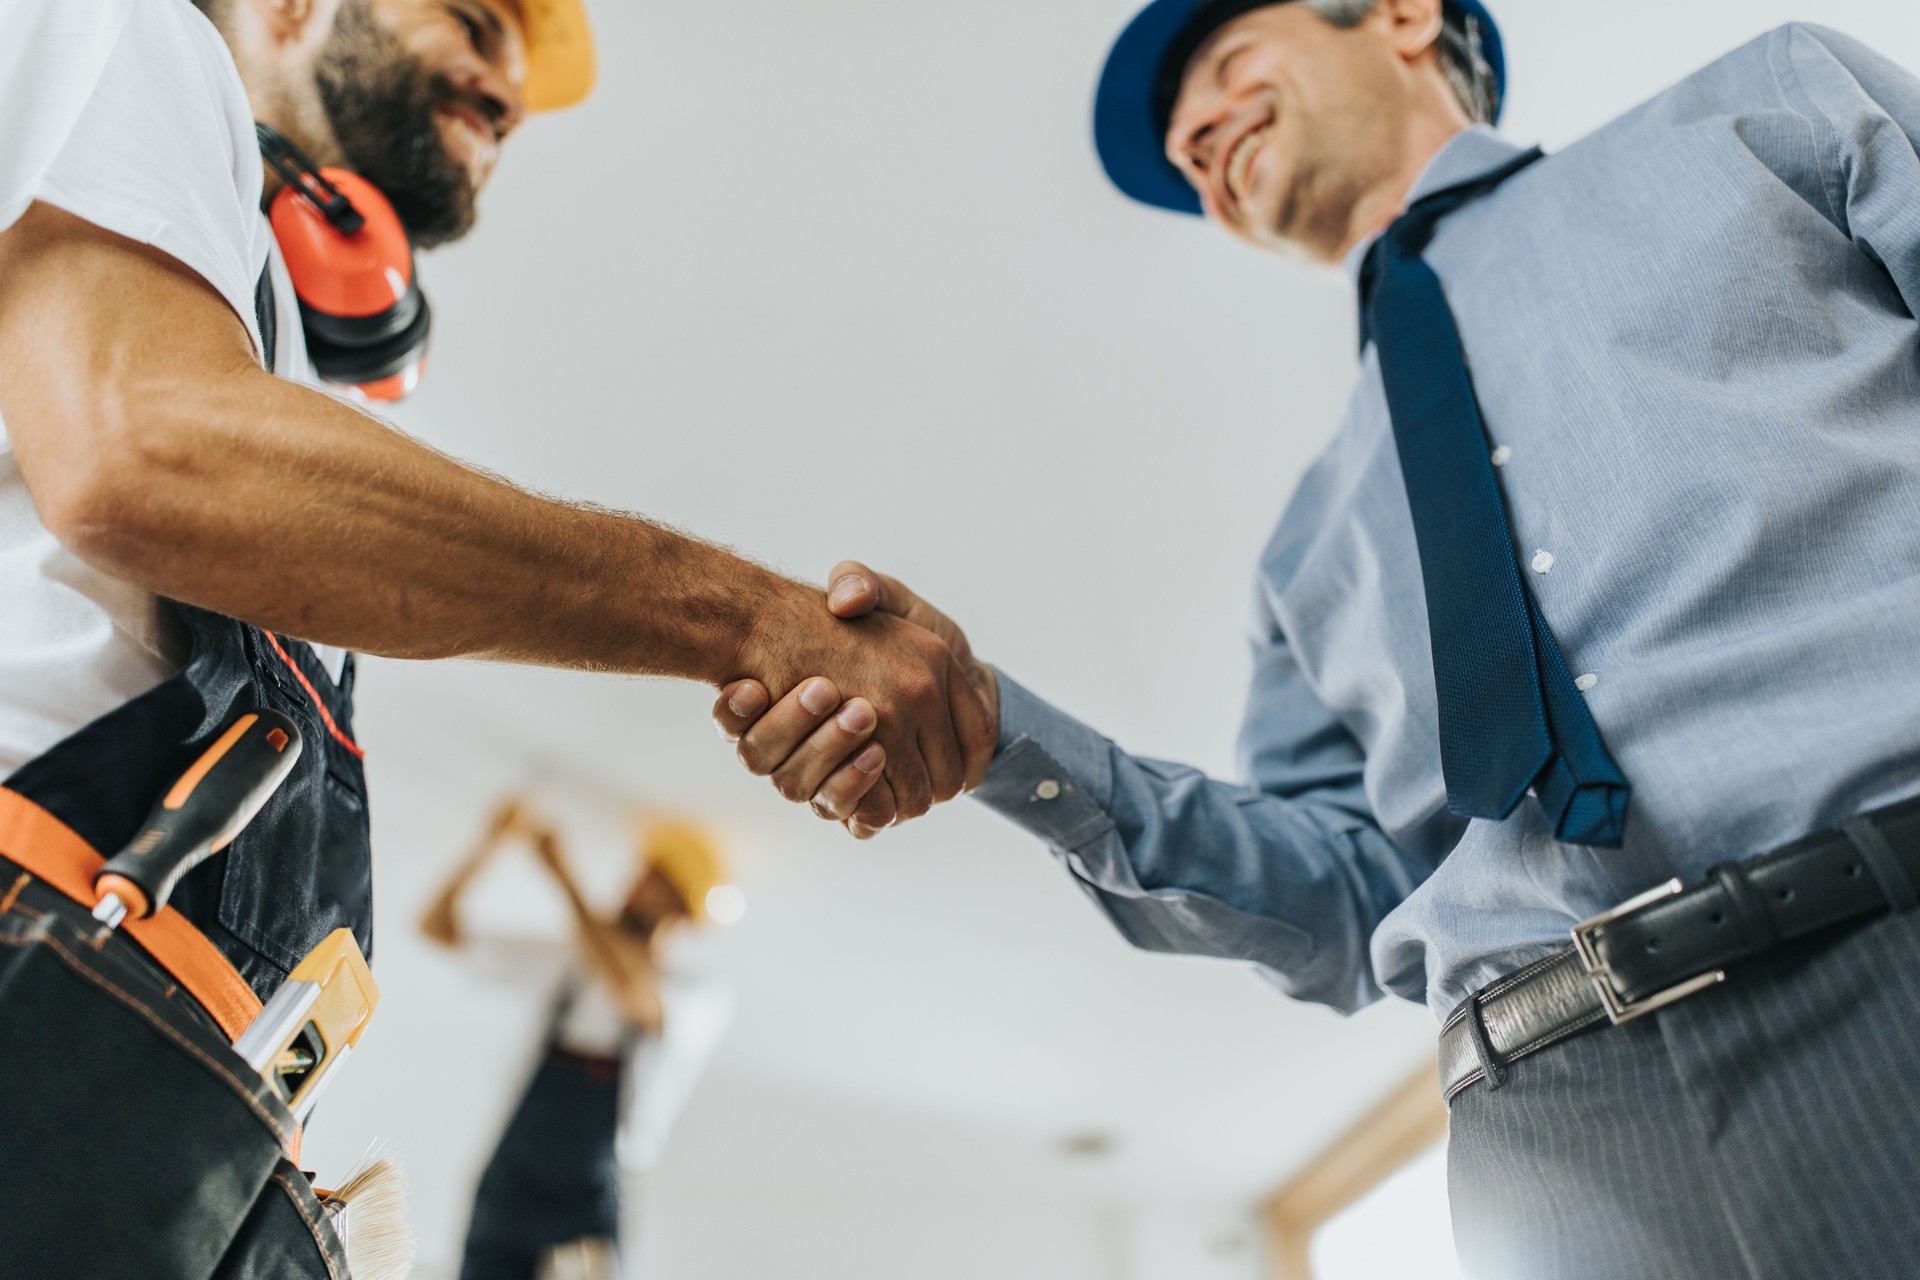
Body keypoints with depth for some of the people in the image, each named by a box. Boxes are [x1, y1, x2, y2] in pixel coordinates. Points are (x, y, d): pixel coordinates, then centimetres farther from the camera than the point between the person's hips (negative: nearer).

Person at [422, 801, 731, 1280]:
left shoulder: (704, 996, -9)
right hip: (504, 1199, 4)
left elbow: (636, 998, -31)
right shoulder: (567, 964, 6)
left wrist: (562, 875, -24)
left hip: (593, 1217, -4)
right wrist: (492, 844, -8)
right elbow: (440, 926, 9)